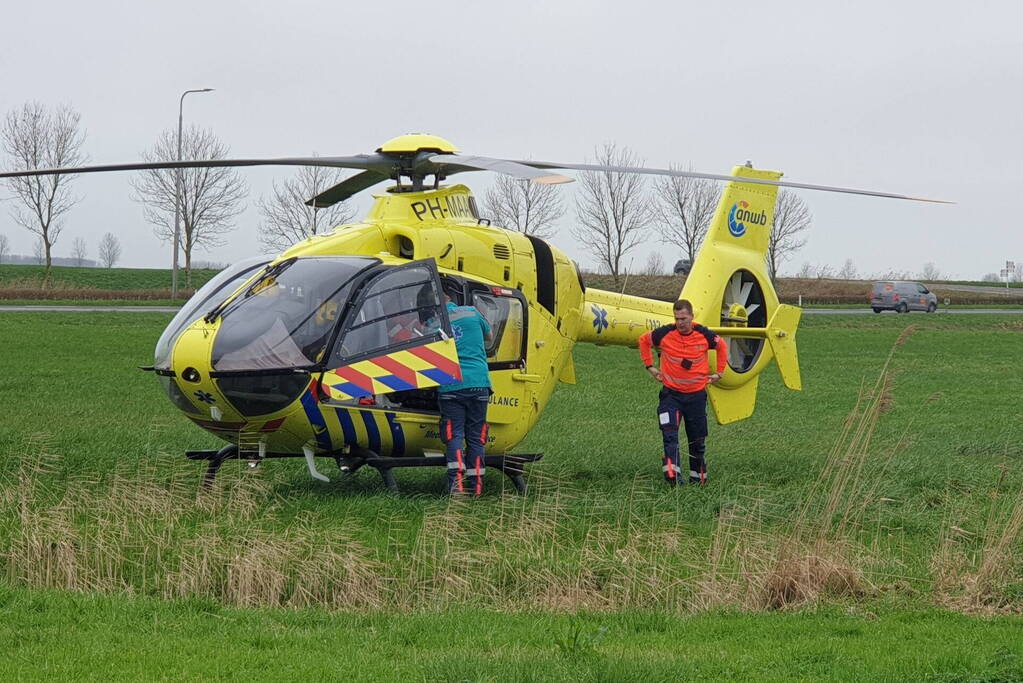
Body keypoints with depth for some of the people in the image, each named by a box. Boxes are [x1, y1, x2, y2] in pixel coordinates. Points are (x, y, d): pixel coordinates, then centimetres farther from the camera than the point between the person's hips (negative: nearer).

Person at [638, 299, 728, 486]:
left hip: (696, 395, 1)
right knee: (669, 435, -19)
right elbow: (644, 341, 10)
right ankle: (672, 475, -26)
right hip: (671, 393, -1)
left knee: (697, 440, 10)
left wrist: (719, 372, 13)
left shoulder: (704, 335, -7)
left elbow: (722, 346, 15)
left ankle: (698, 479, 25)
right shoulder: (665, 334, -10)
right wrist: (650, 366, 8)